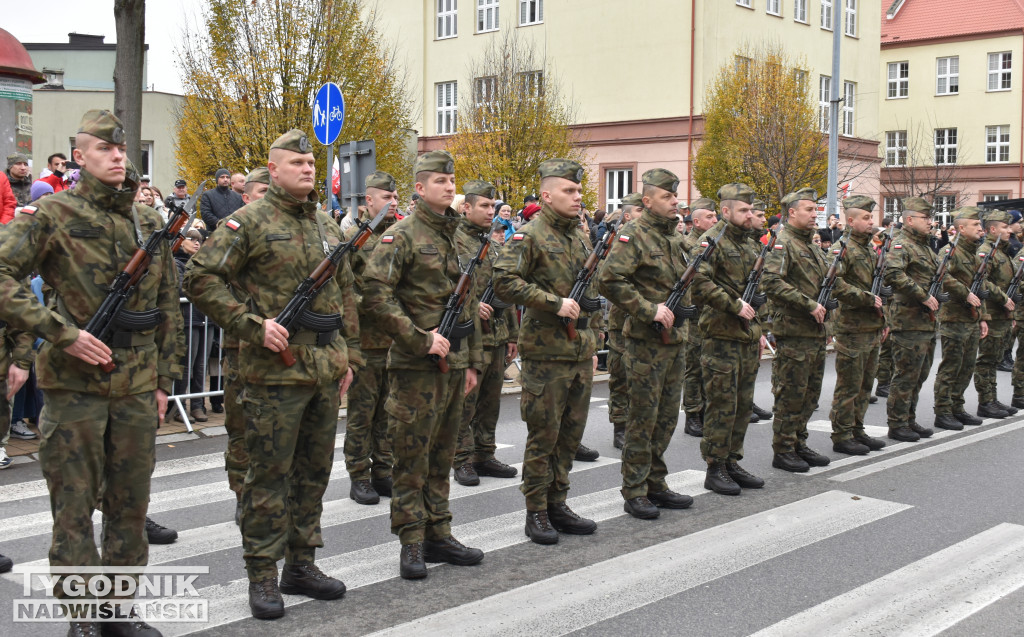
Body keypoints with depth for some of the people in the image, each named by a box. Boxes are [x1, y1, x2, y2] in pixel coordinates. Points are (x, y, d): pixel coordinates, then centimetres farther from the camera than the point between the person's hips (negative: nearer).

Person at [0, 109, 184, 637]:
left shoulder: (148, 223, 10)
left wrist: (164, 376, 12)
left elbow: (168, 305, 15)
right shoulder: (51, 214, -6)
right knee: (74, 508, 4)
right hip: (74, 384, -5)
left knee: (130, 504, 13)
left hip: (137, 387, 5)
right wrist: (61, 333, -20)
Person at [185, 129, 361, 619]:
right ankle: (262, 575, 11)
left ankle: (301, 565, 26)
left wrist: (349, 355, 15)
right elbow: (201, 278, -11)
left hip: (326, 371, 7)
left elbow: (345, 294, 20)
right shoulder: (249, 221, -6)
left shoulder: (327, 226, 14)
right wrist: (253, 325, -17)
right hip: (276, 370, -7)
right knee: (270, 473, 0)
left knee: (314, 469, 13)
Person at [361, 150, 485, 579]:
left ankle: (438, 535, 22)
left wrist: (472, 361, 17)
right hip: (416, 366, -7)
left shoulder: (456, 236, 16)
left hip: (454, 363, 7)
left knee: (441, 455, 13)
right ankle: (412, 543, 8)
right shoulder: (402, 235, -8)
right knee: (412, 458, -1)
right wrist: (421, 340, -18)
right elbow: (376, 295, -18)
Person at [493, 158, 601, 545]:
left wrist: (592, 345, 20)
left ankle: (557, 504, 24)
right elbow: (505, 282, -20)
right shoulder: (530, 235, -9)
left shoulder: (580, 236, 15)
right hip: (546, 352, -7)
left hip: (580, 353, 7)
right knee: (544, 434, 0)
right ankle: (536, 512, 11)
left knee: (571, 433, 12)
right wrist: (555, 303, -22)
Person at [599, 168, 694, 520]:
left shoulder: (675, 235, 14)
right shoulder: (634, 235, -12)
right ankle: (634, 493, 7)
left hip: (675, 339, 8)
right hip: (646, 341, -8)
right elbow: (610, 281, -22)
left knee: (667, 417, 13)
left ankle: (655, 484, 24)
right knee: (644, 418, -3)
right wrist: (649, 310, -21)